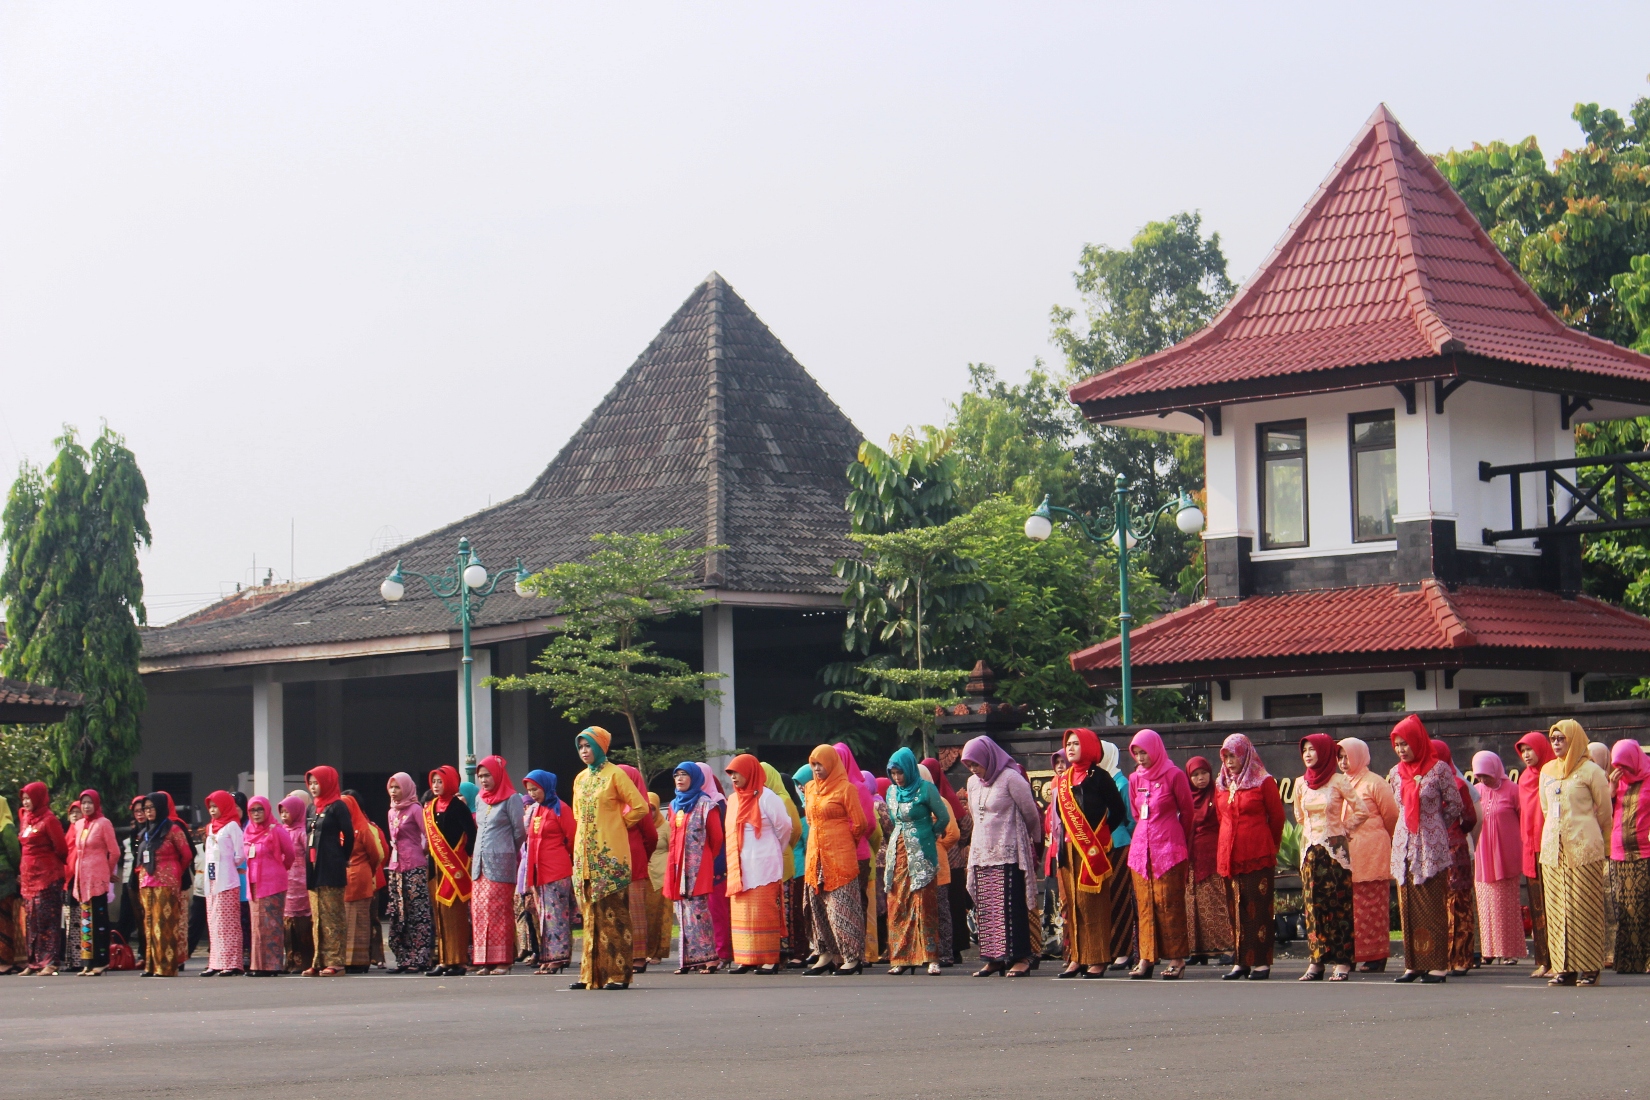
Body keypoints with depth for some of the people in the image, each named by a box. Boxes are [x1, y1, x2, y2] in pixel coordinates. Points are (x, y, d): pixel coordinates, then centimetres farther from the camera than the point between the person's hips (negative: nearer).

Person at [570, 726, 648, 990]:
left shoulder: (614, 774, -4)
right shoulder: (581, 779, 15)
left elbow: (640, 807, -7)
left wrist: (619, 824, 0)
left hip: (610, 855, -7)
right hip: (586, 855, 7)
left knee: (613, 914, -7)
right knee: (590, 915, 6)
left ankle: (618, 973, -7)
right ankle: (591, 973, 7)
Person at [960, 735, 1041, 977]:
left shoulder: (1010, 779, -8)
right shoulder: (973, 783, 12)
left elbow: (1031, 814, 0)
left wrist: (1031, 841, 13)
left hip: (1008, 855, -7)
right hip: (981, 854, 7)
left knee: (1012, 907, -8)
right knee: (984, 909, 3)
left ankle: (1020, 958, -6)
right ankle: (992, 959, 6)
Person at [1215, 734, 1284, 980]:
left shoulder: (1264, 782, -4)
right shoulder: (1221, 784, 12)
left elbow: (1277, 817, 4)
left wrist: (1270, 847, 13)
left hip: (1258, 855, -5)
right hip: (1229, 855, 5)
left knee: (1259, 909, -5)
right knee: (1235, 909, 5)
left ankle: (1261, 962, -3)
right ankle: (1240, 962, 8)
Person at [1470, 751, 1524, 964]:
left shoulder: (1511, 790, -3)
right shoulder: (1476, 791, 8)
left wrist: (1522, 852, -4)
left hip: (1505, 856, -4)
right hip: (1482, 857, 4)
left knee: (1506, 904, -2)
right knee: (1485, 904, 3)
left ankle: (1510, 951, 1)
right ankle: (1488, 950, 6)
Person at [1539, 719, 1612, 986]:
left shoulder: (1590, 771, -2)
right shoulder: (1547, 772, 14)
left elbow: (1604, 811, 5)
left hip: (1584, 850, -5)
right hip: (1553, 848, 5)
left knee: (1584, 908, -6)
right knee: (1557, 910, 1)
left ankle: (1588, 967, -4)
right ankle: (1564, 967, 3)